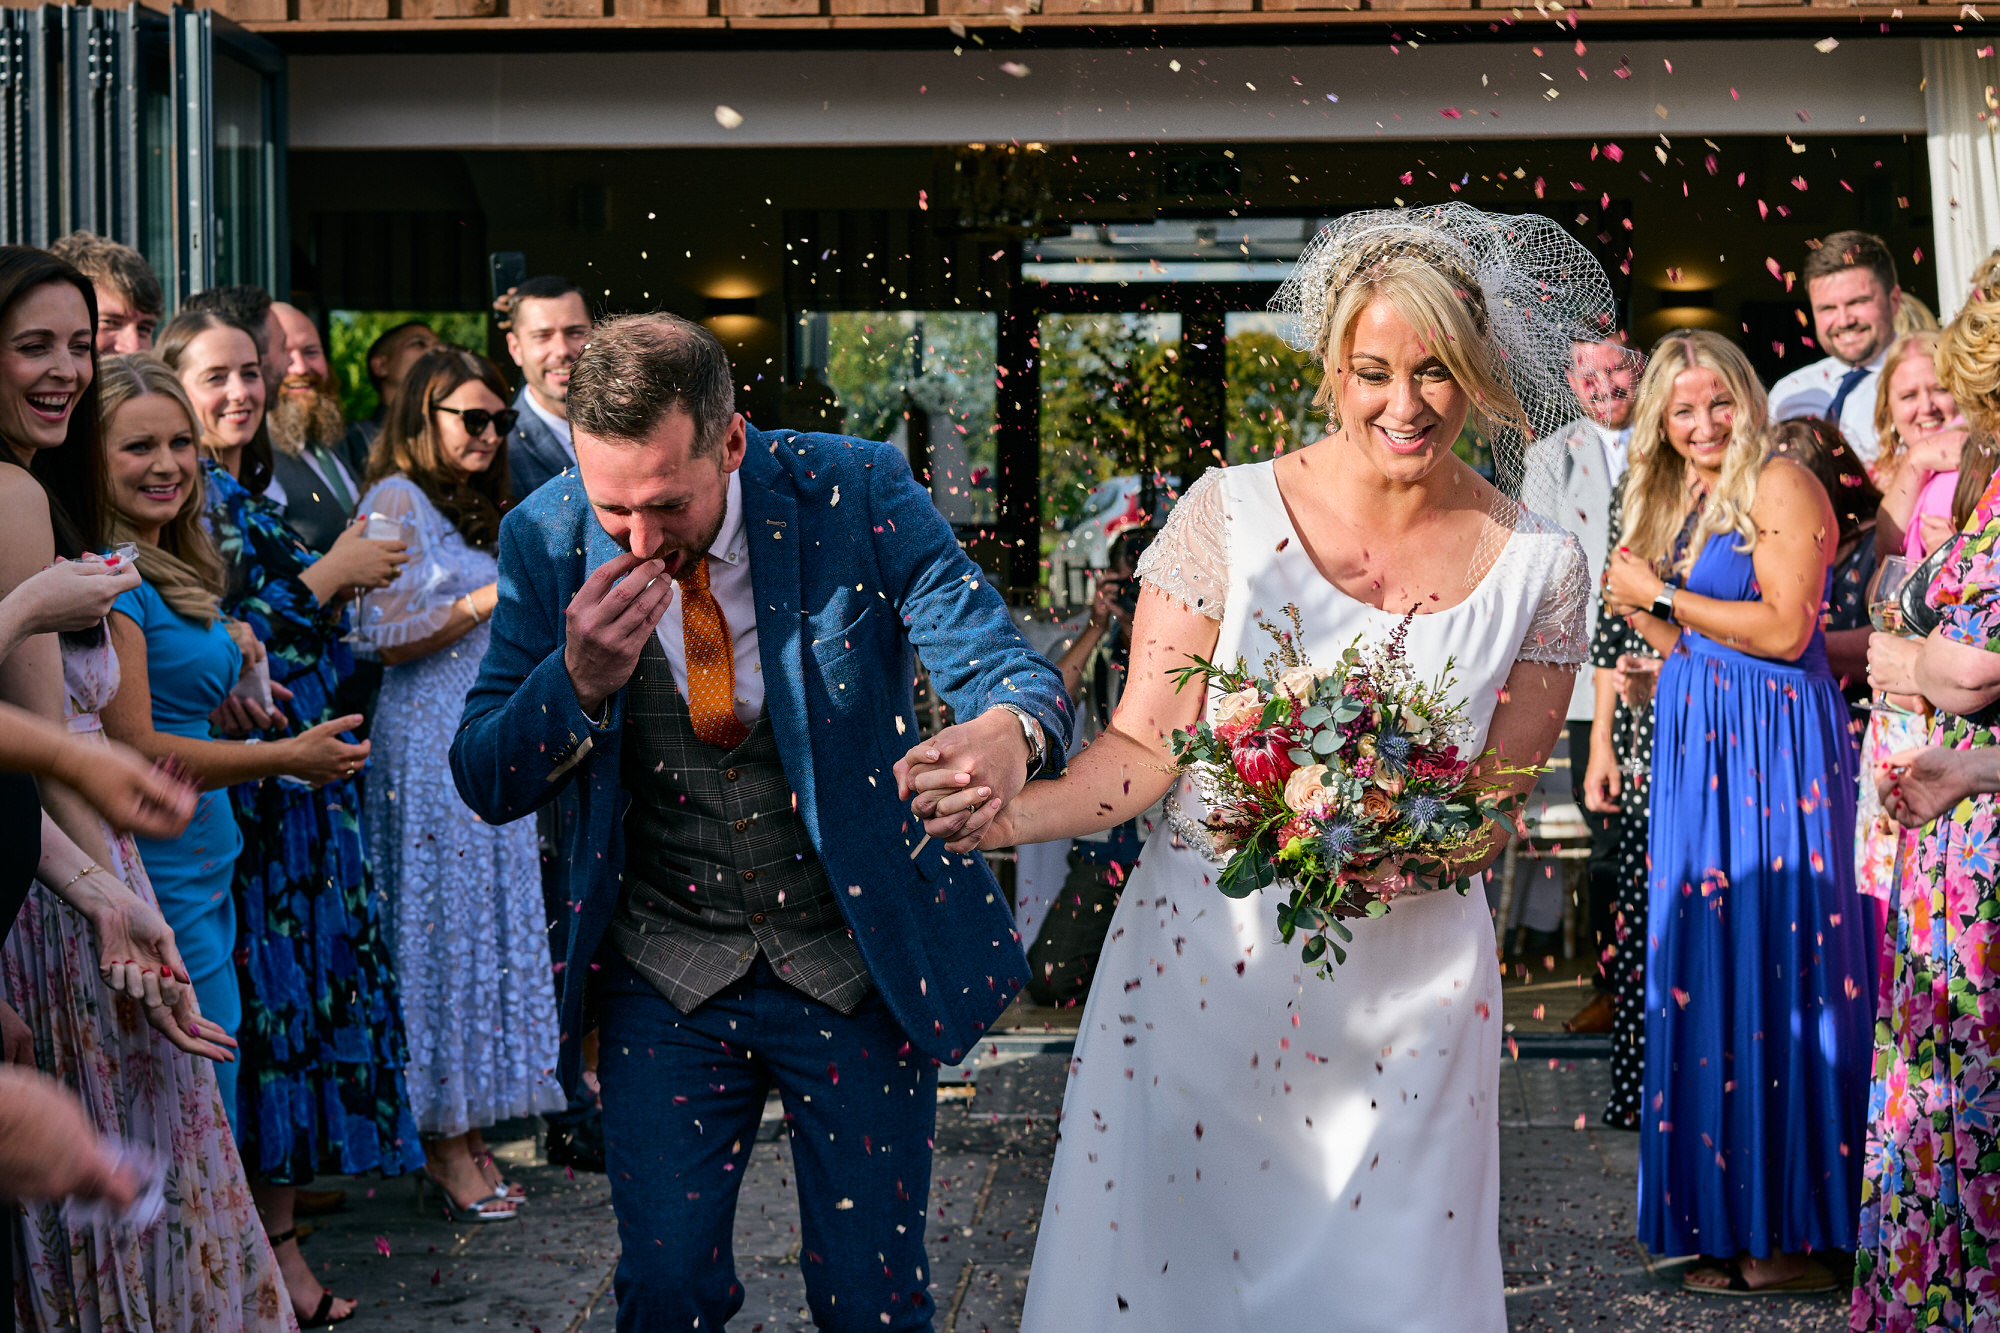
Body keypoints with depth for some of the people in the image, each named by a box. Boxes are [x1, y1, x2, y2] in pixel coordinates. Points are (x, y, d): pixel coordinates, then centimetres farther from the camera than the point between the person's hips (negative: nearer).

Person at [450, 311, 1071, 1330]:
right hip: (663, 978, 1)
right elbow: (482, 783, -5)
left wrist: (1006, 728, -42)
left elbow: (1005, 663, -17)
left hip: (860, 965, -1)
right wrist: (577, 682, -26)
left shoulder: (857, 493, -14)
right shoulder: (548, 539, -9)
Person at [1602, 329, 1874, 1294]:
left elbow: (1785, 629, -14)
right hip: (1697, 747, 8)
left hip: (1775, 743, -8)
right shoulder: (1675, 506, 19)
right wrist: (1635, 610, 5)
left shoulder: (1779, 485, -5)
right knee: (1699, 973, 4)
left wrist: (1665, 596, -8)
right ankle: (1726, 1226, 10)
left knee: (1774, 963, -7)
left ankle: (1791, 1229, 0)